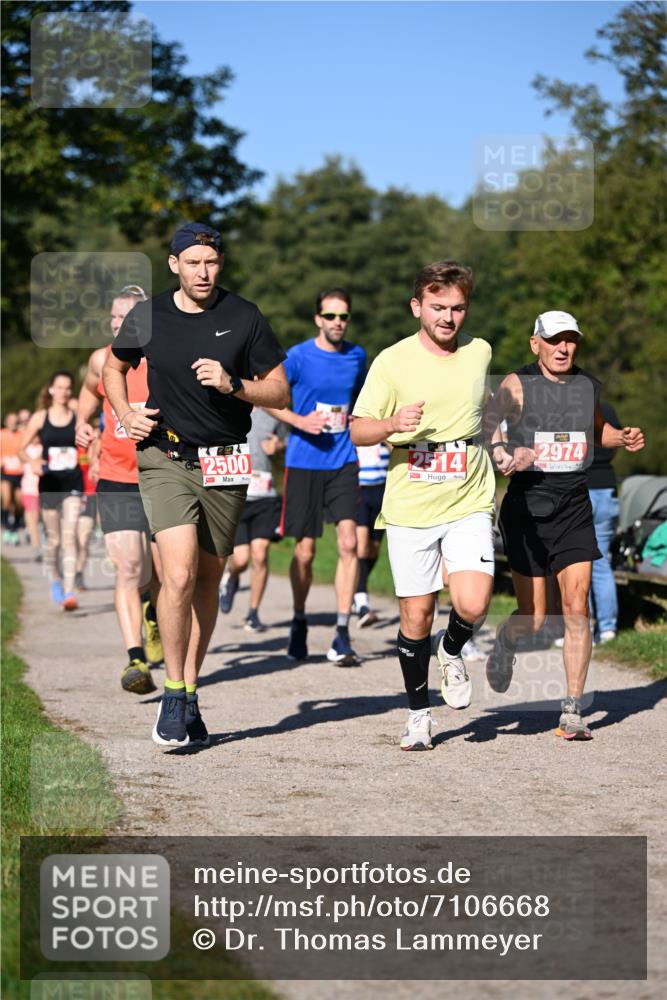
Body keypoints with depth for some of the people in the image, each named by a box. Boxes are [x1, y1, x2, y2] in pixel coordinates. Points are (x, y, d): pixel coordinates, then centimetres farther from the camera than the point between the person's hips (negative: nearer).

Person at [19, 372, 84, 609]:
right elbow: (22, 449, 4)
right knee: (54, 539, 10)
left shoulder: (78, 418, 2)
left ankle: (69, 592, -20)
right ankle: (56, 580, 37)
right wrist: (33, 462, -16)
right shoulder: (40, 418, 3)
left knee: (69, 536, -15)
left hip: (72, 483, -1)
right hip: (49, 483, 1)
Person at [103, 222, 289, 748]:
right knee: (179, 576, -17)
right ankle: (174, 692, -4)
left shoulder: (244, 317, -1)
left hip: (225, 466, 1)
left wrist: (233, 385, -15)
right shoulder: (147, 316, 2)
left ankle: (190, 693, 22)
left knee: (208, 579, 9)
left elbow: (280, 392, 3)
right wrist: (126, 413, 4)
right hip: (164, 458, -1)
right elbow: (115, 365, 22)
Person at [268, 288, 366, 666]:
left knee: (349, 542, -12)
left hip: (343, 461, 2)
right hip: (304, 462, -2)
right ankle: (299, 623, 27)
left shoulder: (357, 356, 7)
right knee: (305, 551, 3)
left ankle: (342, 635, -10)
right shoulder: (298, 357, -6)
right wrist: (299, 420, -13)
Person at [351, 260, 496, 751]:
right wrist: (394, 424, -24)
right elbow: (358, 430, -5)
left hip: (468, 504, 2)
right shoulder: (393, 361, -5)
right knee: (416, 616, 3)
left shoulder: (480, 352, 5)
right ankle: (419, 714, 22)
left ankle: (452, 650, 18)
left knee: (473, 604, -17)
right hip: (410, 508, -1)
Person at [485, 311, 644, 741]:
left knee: (576, 608, -8)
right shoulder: (517, 385, -6)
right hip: (527, 506, -3)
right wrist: (503, 455, -39)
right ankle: (507, 641, 38)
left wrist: (622, 438, 7)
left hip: (574, 507, 3)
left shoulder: (588, 385, 9)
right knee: (534, 618, 1)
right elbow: (487, 424, -19)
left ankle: (573, 711, -3)